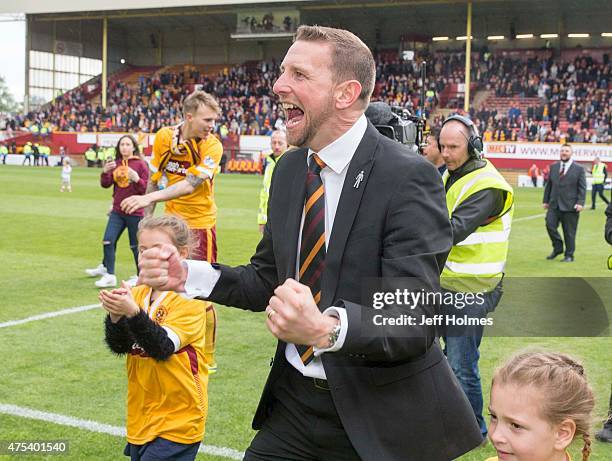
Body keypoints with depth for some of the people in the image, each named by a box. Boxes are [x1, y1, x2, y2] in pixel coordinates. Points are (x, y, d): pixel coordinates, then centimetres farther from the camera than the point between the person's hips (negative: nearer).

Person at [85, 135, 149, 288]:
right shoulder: (115, 164, 8)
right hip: (117, 211, 5)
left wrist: (136, 178, -25)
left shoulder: (140, 164, -6)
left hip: (135, 212, -5)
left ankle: (140, 276, 18)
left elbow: (146, 189, -8)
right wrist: (105, 171, -14)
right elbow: (105, 184, 4)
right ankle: (109, 274, 14)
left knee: (135, 245, 3)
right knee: (108, 240, 0)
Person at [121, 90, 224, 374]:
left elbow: (191, 184, -27)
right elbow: (154, 180, 6)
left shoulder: (212, 146, -16)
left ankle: (207, 358, 10)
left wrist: (149, 198, -34)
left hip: (199, 223, -4)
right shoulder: (164, 137, -4)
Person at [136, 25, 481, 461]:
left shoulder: (409, 177, -19)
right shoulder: (290, 168, 4)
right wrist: (188, 275, -4)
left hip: (378, 420, -6)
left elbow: (414, 323, -25)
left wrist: (327, 328, -42)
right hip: (293, 400, 6)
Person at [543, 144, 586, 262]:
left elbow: (582, 188, -2)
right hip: (554, 205, 3)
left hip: (570, 206, -3)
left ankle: (569, 255, 14)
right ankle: (557, 248, 12)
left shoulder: (579, 169, 1)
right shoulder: (553, 167, 12)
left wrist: (580, 203, -13)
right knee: (550, 225, -10)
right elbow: (549, 185, 15)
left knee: (569, 232, 2)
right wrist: (546, 200, 11)